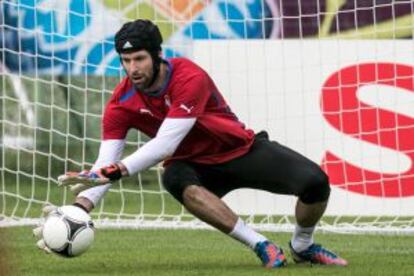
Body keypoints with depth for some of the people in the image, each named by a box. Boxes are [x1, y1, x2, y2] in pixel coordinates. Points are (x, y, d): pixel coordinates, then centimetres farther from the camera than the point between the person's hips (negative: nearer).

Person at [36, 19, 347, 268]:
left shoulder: (190, 78, -29)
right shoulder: (122, 103, -15)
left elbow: (165, 145, -37)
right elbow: (106, 163, -20)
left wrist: (117, 171, -48)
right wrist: (79, 209, -38)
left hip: (242, 150, -2)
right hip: (195, 165, 2)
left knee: (314, 181, -23)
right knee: (176, 181, -37)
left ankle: (303, 246, 11)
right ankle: (261, 245, -27)